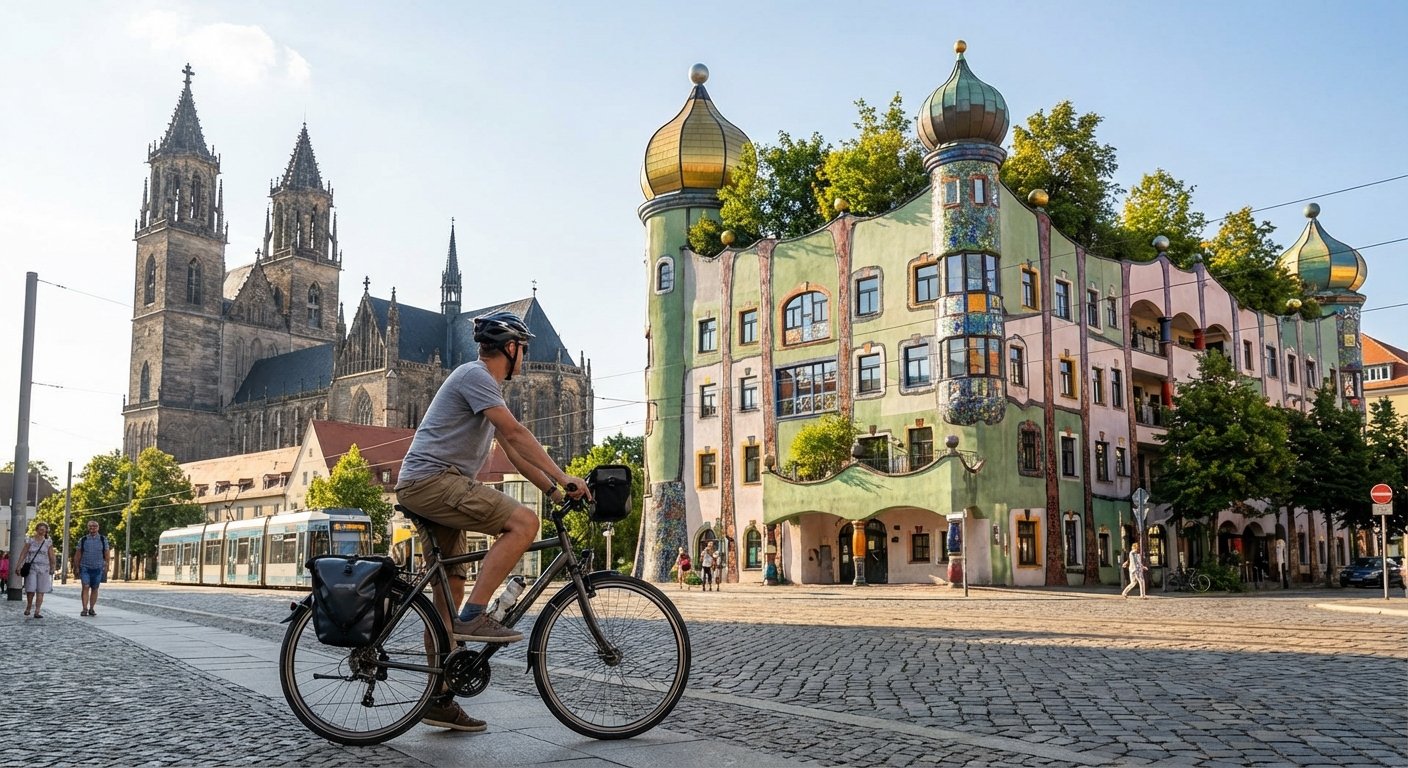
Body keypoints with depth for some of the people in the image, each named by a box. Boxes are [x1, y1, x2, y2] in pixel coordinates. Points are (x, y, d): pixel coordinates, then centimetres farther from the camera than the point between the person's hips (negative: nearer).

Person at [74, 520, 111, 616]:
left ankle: (91, 609, 13)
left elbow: (106, 554, 7)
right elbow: (77, 555, 8)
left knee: (94, 589, 5)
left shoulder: (103, 539, 7)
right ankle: (84, 609, -12)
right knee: (85, 587, -11)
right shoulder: (83, 540, 7)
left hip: (98, 568, 1)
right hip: (85, 568, -1)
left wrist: (106, 566, 0)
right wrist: (76, 567, 3)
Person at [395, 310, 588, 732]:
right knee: (523, 522, -22)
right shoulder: (474, 375, -10)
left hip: (435, 488, 11)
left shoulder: (488, 385, 23)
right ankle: (474, 617, -20)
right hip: (431, 479, -11)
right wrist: (565, 479, -20)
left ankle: (439, 700, 12)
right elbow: (517, 433, -18)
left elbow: (512, 448, 20)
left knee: (449, 592, 8)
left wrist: (554, 489, 10)